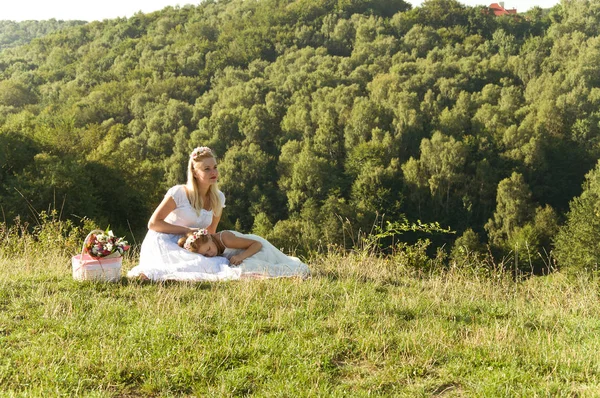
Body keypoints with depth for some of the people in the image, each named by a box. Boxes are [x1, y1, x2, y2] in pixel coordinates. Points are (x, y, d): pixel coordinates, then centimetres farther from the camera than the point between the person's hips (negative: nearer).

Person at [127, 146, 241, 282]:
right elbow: (153, 223, -9)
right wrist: (188, 230, -15)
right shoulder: (179, 193, -9)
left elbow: (210, 233, 15)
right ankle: (148, 273, -26)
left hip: (184, 249, 7)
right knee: (207, 265, -30)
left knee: (223, 263, -19)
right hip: (161, 244, -7)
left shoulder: (218, 198, 6)